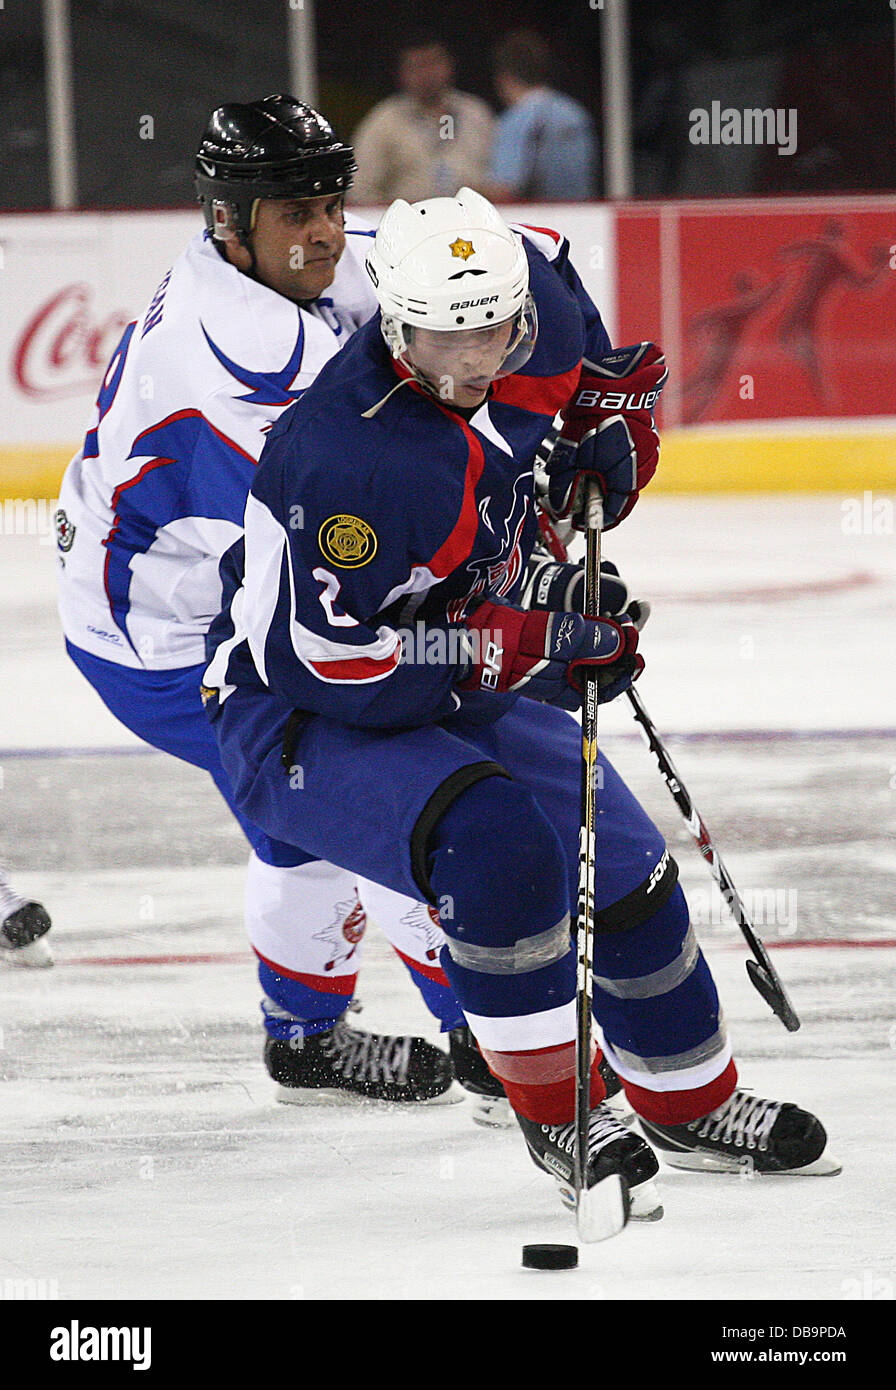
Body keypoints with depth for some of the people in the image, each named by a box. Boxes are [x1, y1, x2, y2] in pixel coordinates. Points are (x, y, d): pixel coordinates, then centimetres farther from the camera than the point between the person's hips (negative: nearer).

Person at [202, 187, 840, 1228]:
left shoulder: (531, 291, -14)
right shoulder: (351, 459, -37)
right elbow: (329, 661, -32)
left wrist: (611, 411, 0)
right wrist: (514, 649, -29)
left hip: (457, 681, 8)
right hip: (293, 714, -8)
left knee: (626, 864, 10)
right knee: (496, 841, -32)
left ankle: (690, 1103, 32)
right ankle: (556, 1119, -16)